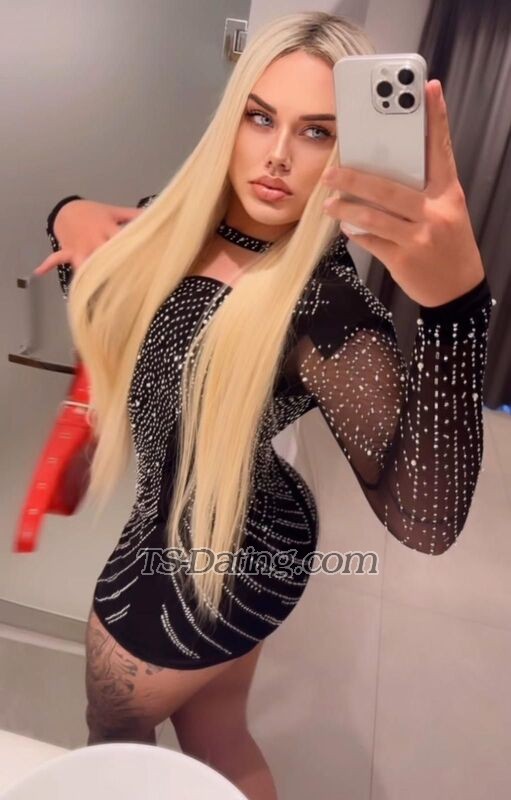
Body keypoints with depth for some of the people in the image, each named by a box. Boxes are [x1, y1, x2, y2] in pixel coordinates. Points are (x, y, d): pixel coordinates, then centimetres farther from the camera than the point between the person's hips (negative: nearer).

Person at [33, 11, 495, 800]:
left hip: (215, 562, -6)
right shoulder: (183, 217, -7)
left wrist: (455, 303, -54)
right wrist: (72, 216, -12)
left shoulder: (326, 305, -31)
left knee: (113, 736, 27)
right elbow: (91, 285, 10)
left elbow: (425, 520, -40)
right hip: (215, 540, 7)